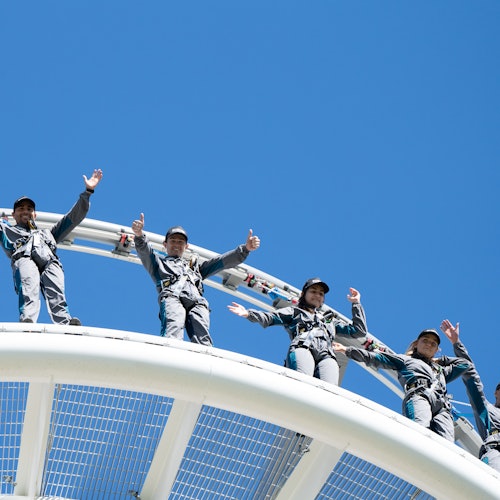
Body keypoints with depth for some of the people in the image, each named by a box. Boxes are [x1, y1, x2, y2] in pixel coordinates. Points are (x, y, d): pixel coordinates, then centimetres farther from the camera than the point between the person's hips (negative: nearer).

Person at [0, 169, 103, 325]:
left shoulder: (48, 233, 47)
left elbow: (74, 217, 45)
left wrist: (87, 192, 40)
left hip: (50, 261, 2)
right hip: (24, 258, -2)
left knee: (56, 293, -32)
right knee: (29, 288, -38)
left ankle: (66, 325, -58)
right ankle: (26, 322, -63)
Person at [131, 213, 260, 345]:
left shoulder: (195, 266, 45)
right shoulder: (158, 261, 38)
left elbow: (222, 261, 35)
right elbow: (144, 250, 17)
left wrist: (245, 248, 22)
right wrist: (139, 235, -6)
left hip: (197, 302, 3)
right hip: (171, 296, -3)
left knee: (203, 340, -28)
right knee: (172, 333, -36)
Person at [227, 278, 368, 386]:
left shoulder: (330, 321, 45)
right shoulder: (294, 311, 35)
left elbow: (359, 331, 41)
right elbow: (269, 318, 18)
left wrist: (356, 304, 40)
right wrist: (249, 314, 0)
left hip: (327, 356, 2)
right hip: (302, 347, -2)